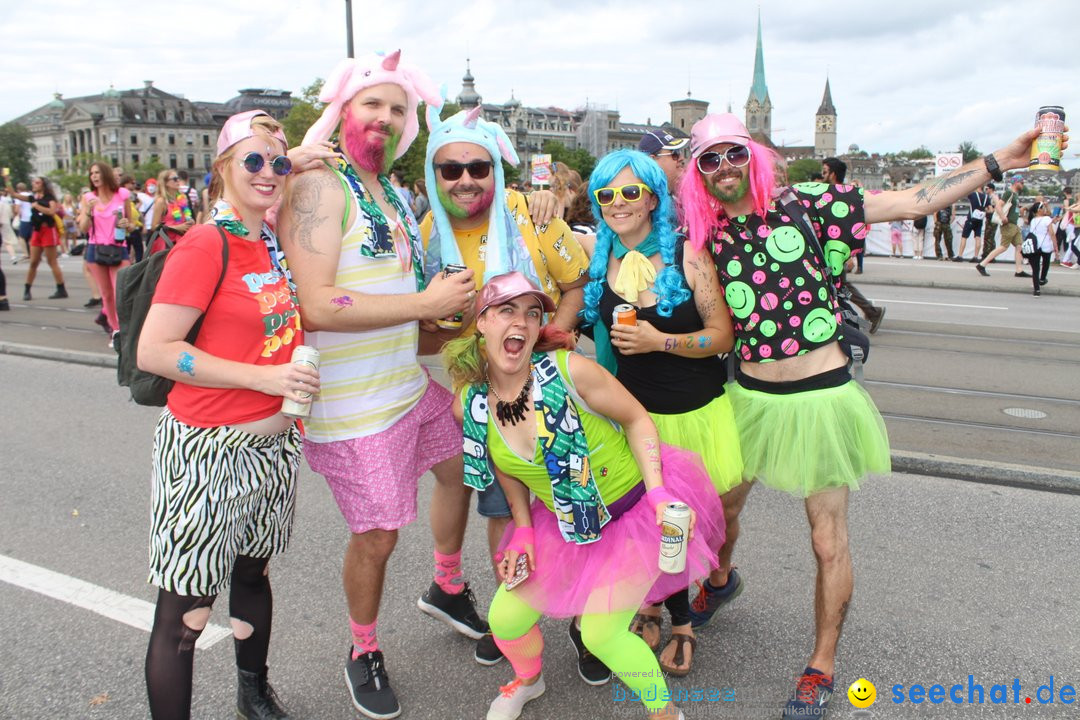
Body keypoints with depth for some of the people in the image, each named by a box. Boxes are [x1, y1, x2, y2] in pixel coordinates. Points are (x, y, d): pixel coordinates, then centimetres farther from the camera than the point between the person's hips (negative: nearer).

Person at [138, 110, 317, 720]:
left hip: (275, 442, 8)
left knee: (254, 571, 24)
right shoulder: (205, 245, -15)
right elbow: (153, 351, -18)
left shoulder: (275, 242, 6)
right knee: (184, 611, 3)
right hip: (209, 451, -7)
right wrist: (262, 376, -21)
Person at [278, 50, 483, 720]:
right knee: (377, 535, 3)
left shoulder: (393, 191, 11)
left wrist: (448, 300, 4)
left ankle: (447, 588, 49)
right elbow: (315, 305, -28)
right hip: (355, 404, -9)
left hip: (413, 380, 9)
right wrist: (425, 302, -23)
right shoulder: (319, 185, -16)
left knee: (459, 467, 23)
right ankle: (364, 653, 32)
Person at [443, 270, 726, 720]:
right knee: (505, 619, 6)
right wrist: (523, 531, 3)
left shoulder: (569, 370, -26)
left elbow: (637, 419, -14)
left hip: (634, 508, -5)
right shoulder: (469, 404, -11)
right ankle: (527, 680, 44)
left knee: (601, 633, -11)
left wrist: (658, 495, -22)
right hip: (563, 522, 5)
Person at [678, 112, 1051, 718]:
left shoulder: (803, 204, -6)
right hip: (750, 396, 3)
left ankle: (822, 667, 27)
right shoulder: (705, 239, 2)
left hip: (821, 397, -3)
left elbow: (912, 202, -7)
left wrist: (998, 163, -11)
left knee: (830, 541, 5)